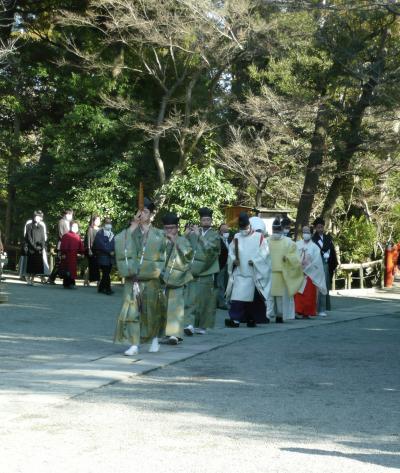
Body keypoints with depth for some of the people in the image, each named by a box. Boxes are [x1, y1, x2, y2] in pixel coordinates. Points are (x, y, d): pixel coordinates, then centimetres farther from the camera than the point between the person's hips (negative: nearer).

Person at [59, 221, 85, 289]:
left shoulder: (78, 236, 11)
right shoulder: (66, 235, -7)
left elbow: (80, 247, 14)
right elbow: (63, 246, -11)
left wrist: (82, 253, 6)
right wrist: (63, 254, -15)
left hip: (74, 256, 6)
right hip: (67, 255, -6)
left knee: (73, 270, 8)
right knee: (67, 270, -4)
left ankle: (71, 283, 15)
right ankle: (66, 284, 0)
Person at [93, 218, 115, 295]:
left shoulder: (111, 234, 17)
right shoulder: (100, 233, -4)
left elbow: (113, 244, 15)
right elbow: (101, 245, -12)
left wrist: (113, 252, -4)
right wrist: (109, 251, -14)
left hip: (110, 257, 6)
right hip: (103, 257, -6)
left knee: (106, 274, 8)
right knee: (106, 274, -9)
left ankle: (101, 288, 17)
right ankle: (108, 289, -9)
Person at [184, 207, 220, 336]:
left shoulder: (214, 235, 2)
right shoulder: (193, 234, 11)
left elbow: (209, 247, -16)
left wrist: (198, 235, -17)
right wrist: (186, 235, -8)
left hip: (207, 274, -1)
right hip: (193, 272, 1)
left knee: (205, 301, 4)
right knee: (190, 299, -9)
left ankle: (202, 326, 14)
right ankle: (190, 324, -14)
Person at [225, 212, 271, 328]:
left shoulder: (259, 237, -1)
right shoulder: (236, 237, 9)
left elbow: (264, 253, -5)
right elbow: (231, 253, 11)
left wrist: (254, 261, -16)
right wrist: (234, 260, -9)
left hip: (254, 274, -2)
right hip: (240, 273, 2)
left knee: (253, 297, 6)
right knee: (237, 296, -10)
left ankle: (252, 319, 17)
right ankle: (235, 319, -14)